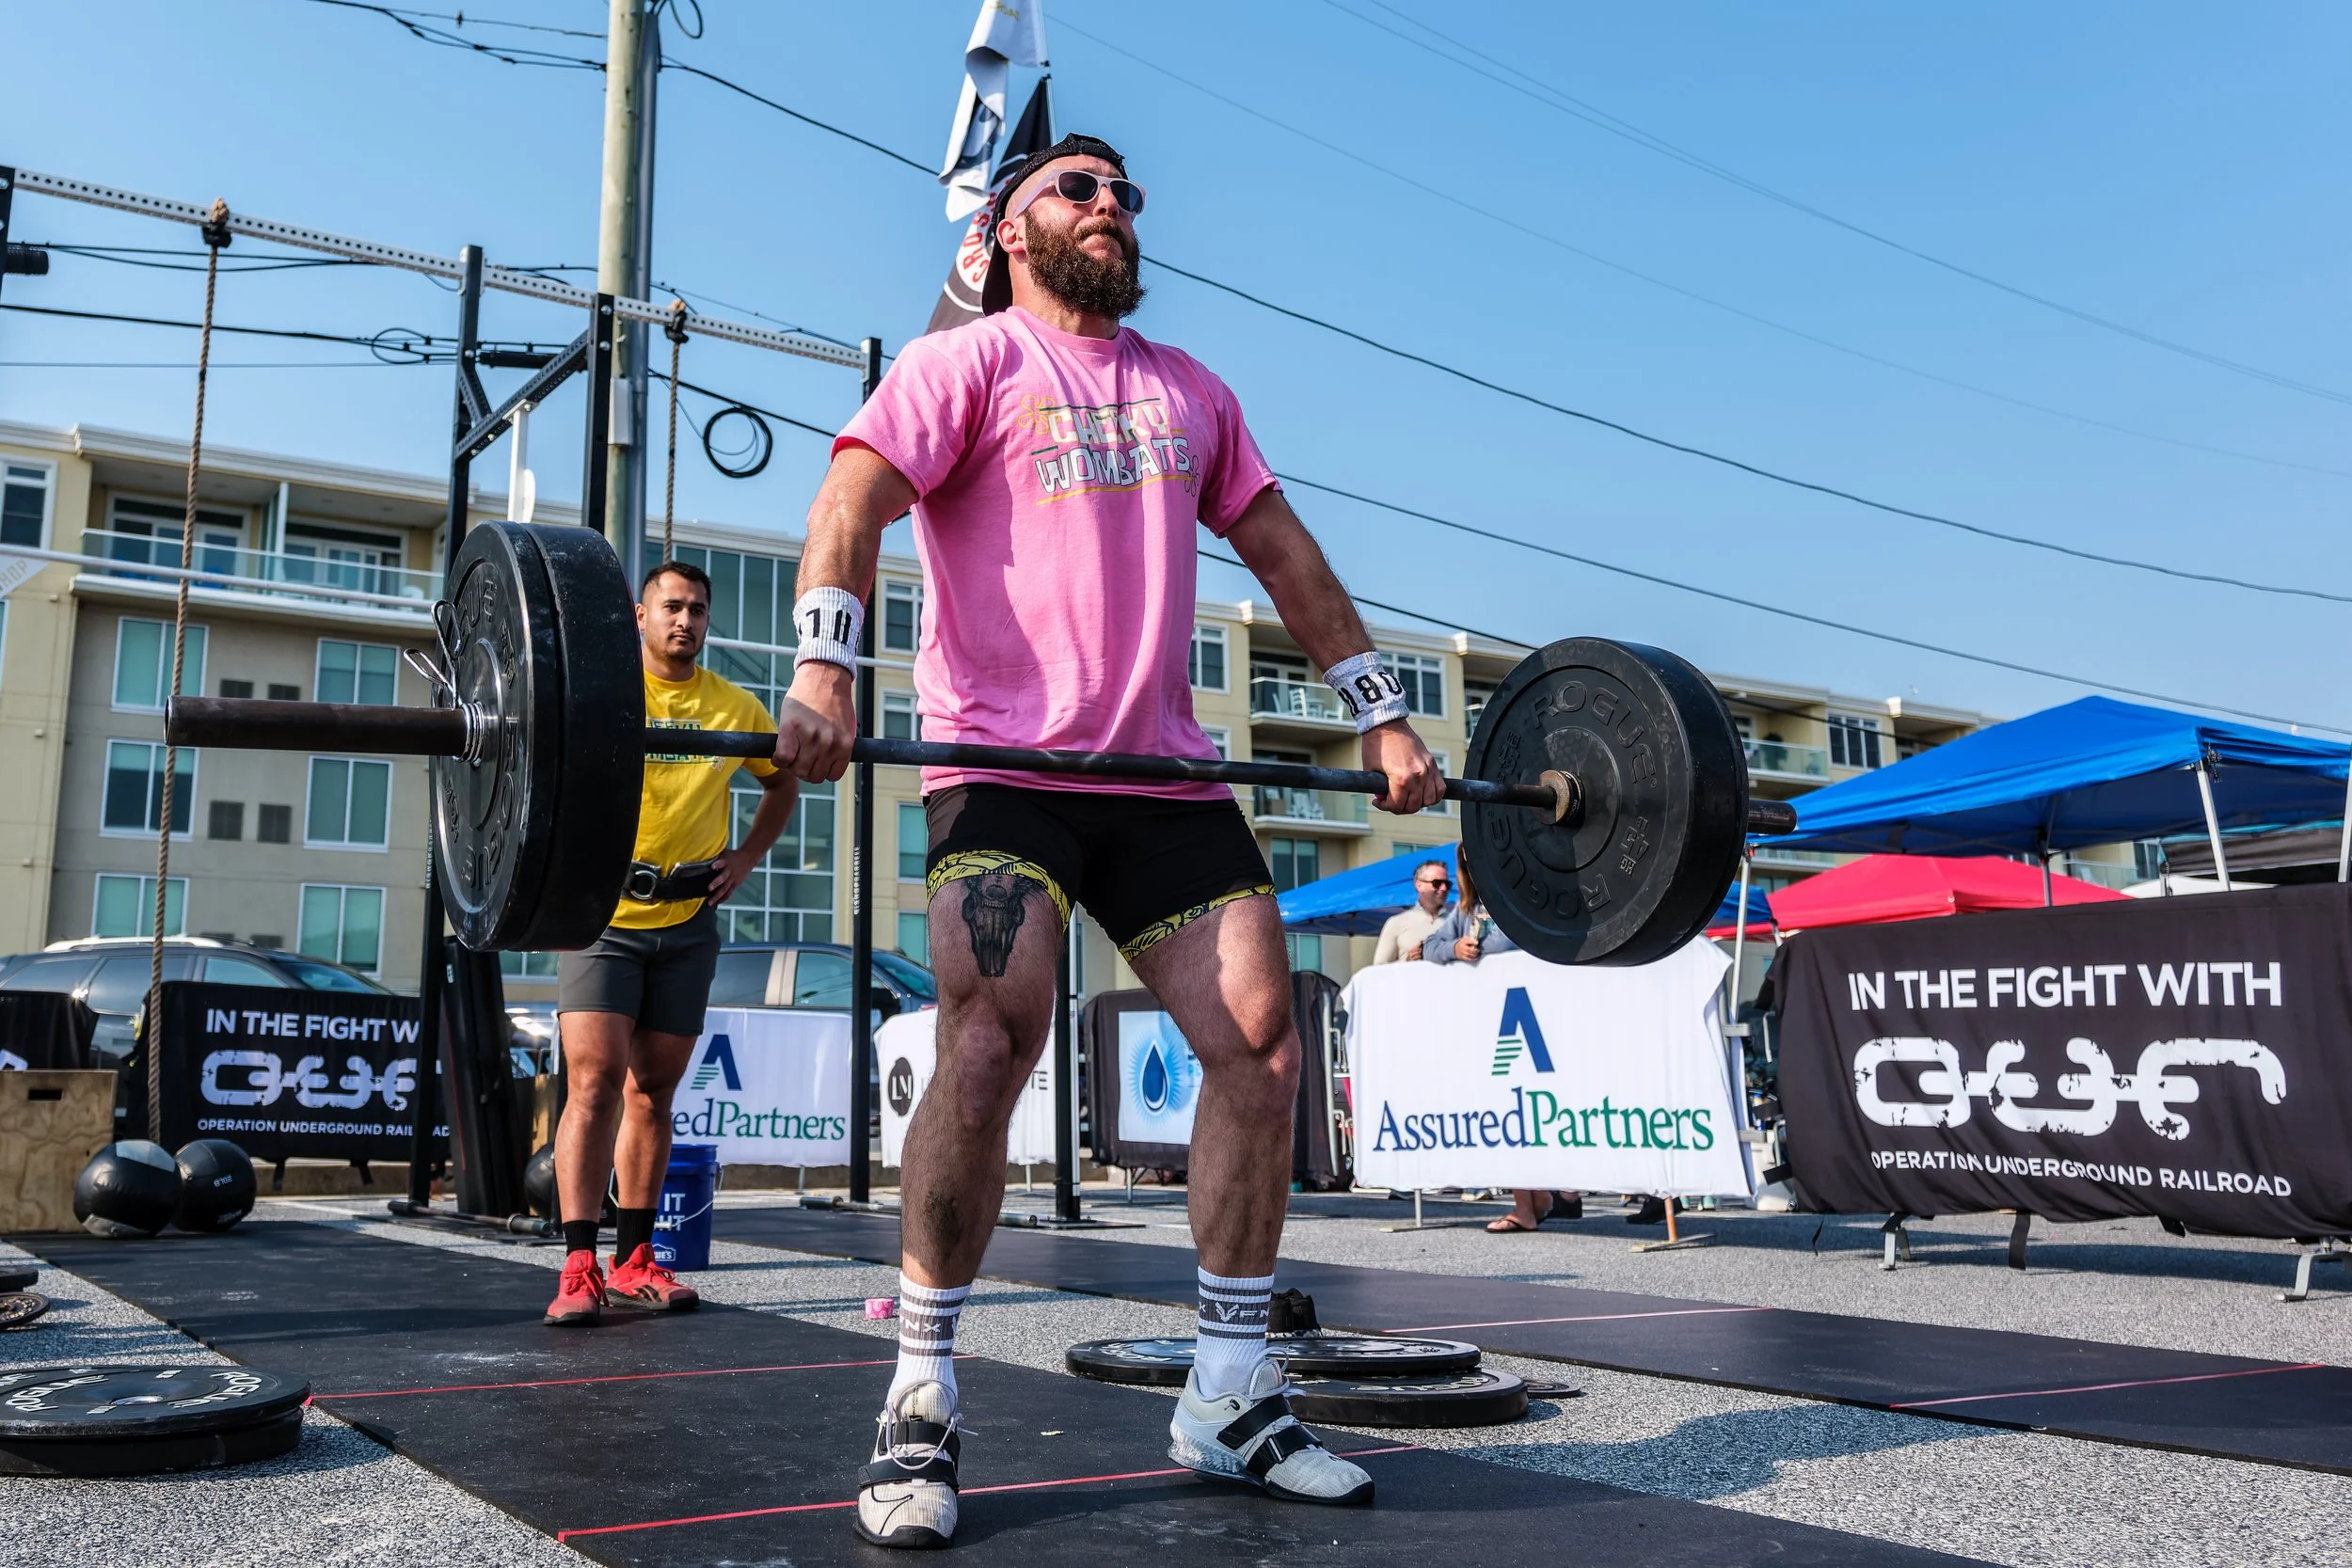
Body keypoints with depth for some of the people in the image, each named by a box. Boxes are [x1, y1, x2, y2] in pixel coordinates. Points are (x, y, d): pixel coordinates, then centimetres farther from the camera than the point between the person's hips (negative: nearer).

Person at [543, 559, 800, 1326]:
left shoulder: (737, 708, 7)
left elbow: (783, 781, 21)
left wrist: (747, 856, 7)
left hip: (687, 922, 3)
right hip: (604, 912, -3)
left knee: (653, 1089, 8)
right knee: (595, 1079, -12)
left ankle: (634, 1260, 15)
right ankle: (579, 1268, -9)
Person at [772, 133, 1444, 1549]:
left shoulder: (1190, 390, 23)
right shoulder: (967, 362, 7)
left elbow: (1283, 548, 23)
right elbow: (855, 500, -9)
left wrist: (1382, 715, 15)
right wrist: (824, 671, -27)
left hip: (1167, 770, 5)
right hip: (1007, 761, -5)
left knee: (1264, 1047, -4)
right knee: (990, 1050, -21)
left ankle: (1232, 1395, 9)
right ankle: (922, 1406, -5)